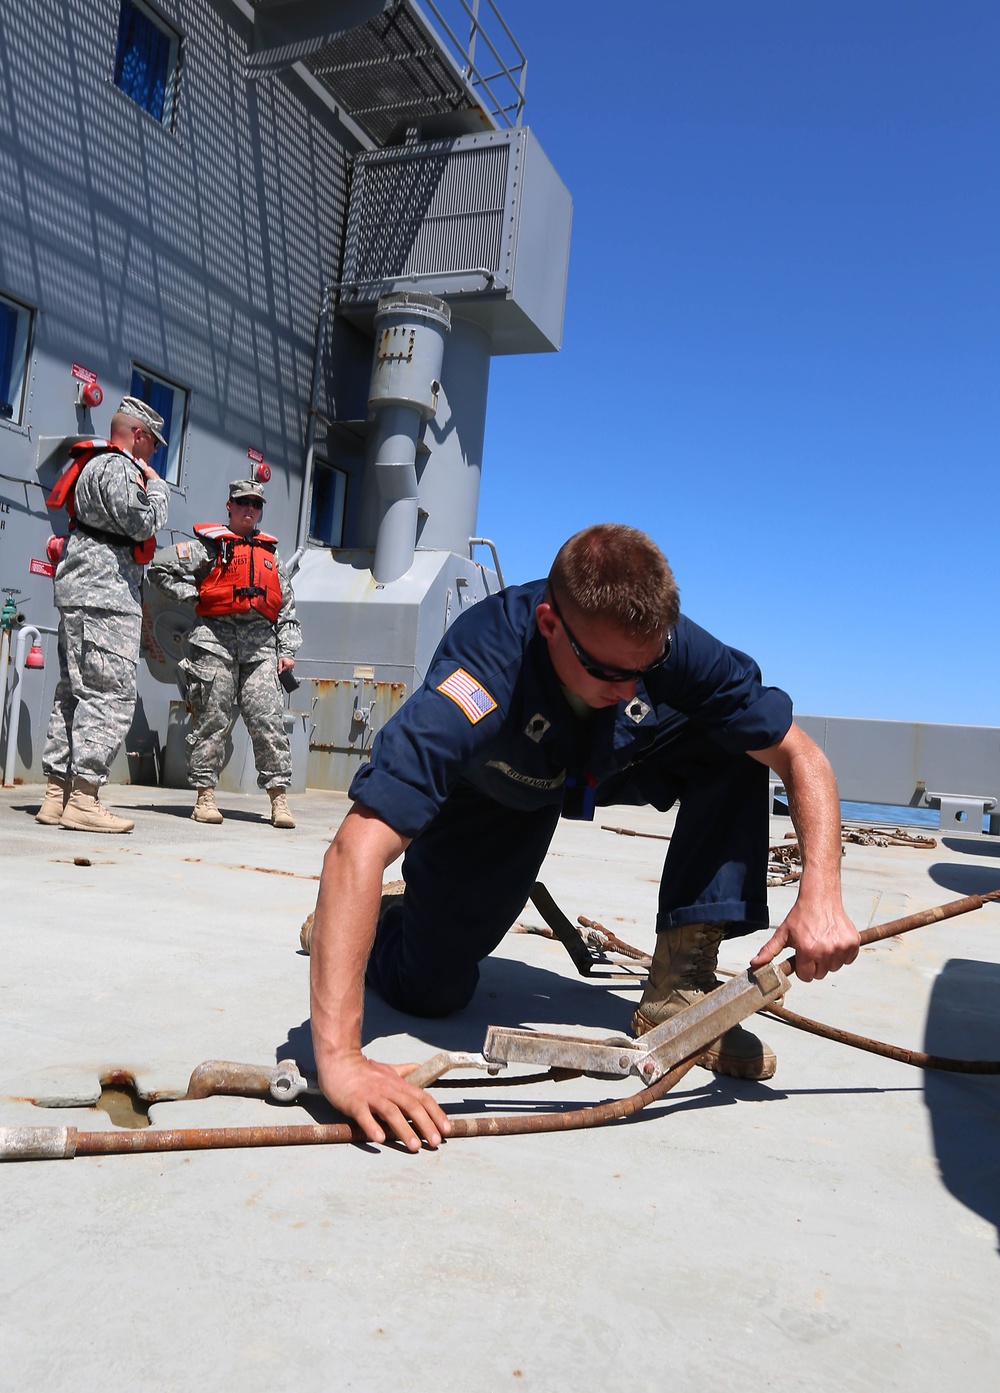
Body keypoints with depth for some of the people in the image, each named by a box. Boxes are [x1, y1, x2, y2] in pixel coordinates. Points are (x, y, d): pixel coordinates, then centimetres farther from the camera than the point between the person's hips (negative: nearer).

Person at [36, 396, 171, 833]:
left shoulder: (96, 464, 25)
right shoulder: (118, 468, -7)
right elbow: (142, 522, -17)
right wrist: (156, 486, -2)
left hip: (81, 595, 11)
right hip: (106, 596, -11)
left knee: (74, 692, 9)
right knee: (110, 695, -12)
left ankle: (56, 796, 12)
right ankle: (83, 799, -13)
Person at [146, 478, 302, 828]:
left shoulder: (271, 553, 21)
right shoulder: (209, 545, 8)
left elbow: (287, 605, 21)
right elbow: (159, 568, 6)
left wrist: (287, 649, 13)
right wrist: (192, 594, 1)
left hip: (260, 645, 3)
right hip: (215, 640, -3)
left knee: (269, 720, -6)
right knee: (211, 719, 0)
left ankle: (279, 797, -3)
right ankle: (206, 795, 9)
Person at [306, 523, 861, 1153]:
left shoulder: (673, 645, -32)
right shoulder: (483, 672, -44)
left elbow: (801, 755, -22)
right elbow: (358, 849, -50)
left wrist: (821, 895, -38)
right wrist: (340, 1058, -57)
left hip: (616, 764, 3)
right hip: (490, 793, -3)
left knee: (736, 746, -22)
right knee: (431, 989, -9)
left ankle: (679, 986, -13)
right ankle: (387, 917, 28)